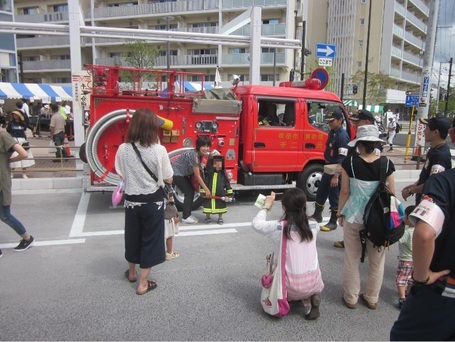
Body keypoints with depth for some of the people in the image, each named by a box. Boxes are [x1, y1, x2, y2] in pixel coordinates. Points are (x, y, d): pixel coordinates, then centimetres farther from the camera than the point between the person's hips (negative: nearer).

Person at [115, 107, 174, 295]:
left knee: (133, 237, 23)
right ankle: (143, 283, 22)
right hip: (153, 202, -3)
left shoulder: (123, 149, -9)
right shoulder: (159, 150, -18)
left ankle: (132, 273, 45)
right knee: (150, 240, 12)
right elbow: (169, 179, -10)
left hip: (132, 201, 3)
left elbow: (122, 176, 2)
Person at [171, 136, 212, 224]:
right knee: (189, 192, -8)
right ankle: (185, 217, 0)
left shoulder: (200, 154, -4)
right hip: (176, 173, -9)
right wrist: (206, 189, -23)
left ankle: (187, 214, 17)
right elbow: (197, 176, -26)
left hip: (183, 173, 9)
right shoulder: (194, 155, -30)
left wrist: (206, 165, -10)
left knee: (191, 191, 7)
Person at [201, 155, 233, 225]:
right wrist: (203, 192, -6)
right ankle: (208, 217, 29)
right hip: (209, 194, -1)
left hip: (220, 195, 1)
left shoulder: (223, 173, -3)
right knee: (208, 204, 8)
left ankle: (220, 218, 29)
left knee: (220, 205, 10)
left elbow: (227, 183, 0)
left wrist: (228, 195, -2)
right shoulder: (208, 172, -6)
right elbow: (204, 182, -3)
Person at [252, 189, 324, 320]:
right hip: (313, 283, 2)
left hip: (291, 287, -2)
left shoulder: (278, 227, -17)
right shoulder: (313, 226, -7)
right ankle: (312, 296, 7)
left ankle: (306, 303, 8)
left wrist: (266, 207, 13)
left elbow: (256, 224, 1)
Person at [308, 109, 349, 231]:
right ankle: (317, 215, 35)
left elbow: (342, 159, -23)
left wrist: (336, 176, -26)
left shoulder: (342, 136, -19)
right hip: (328, 170, 9)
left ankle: (333, 222, 17)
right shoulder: (332, 132, 9)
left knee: (334, 198, 3)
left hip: (336, 172, -9)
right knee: (320, 194, 18)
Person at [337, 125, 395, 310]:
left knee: (352, 260, 13)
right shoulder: (386, 164, -6)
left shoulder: (350, 162, -10)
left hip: (354, 216, -1)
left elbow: (345, 191, -7)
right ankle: (371, 299, 31)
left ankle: (351, 298, 25)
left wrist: (340, 212, 7)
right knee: (377, 261, 17)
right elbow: (391, 193, -1)